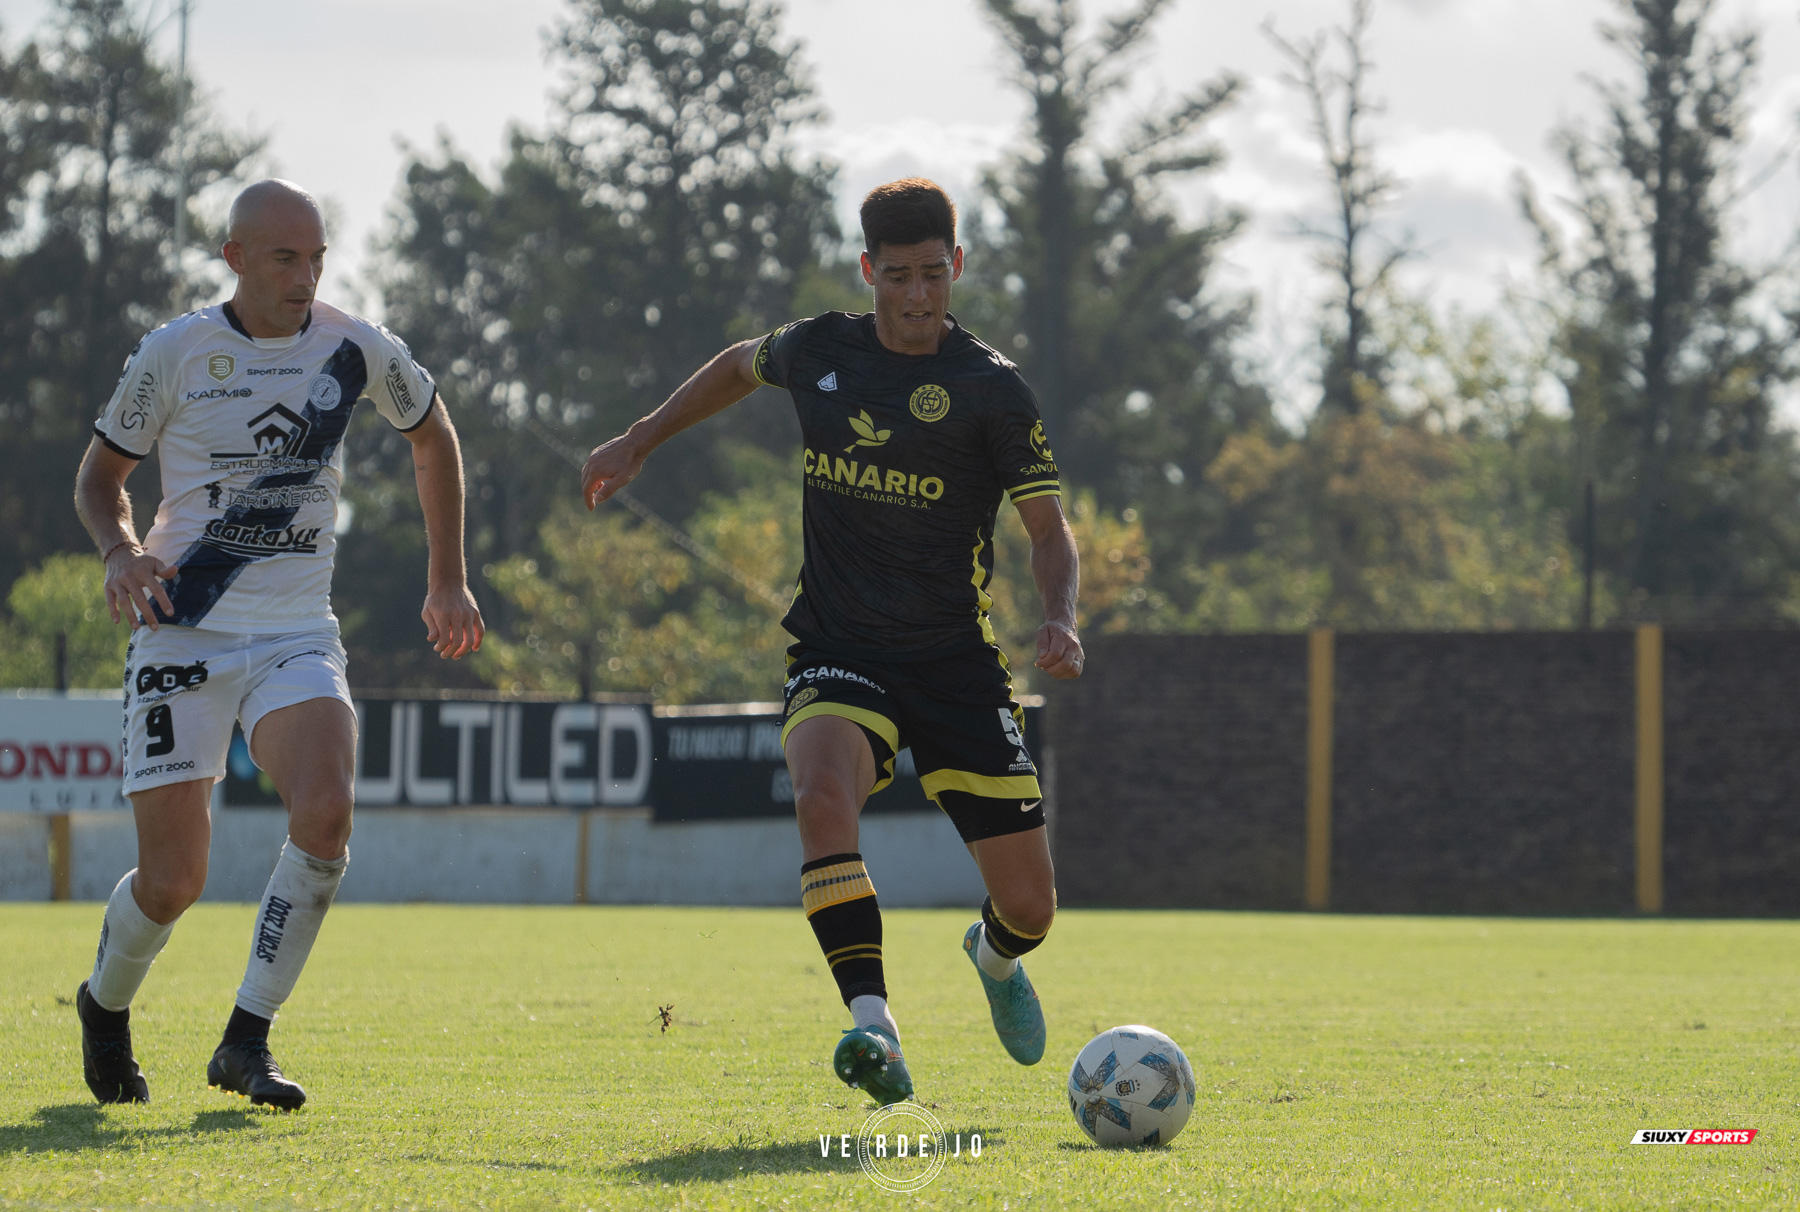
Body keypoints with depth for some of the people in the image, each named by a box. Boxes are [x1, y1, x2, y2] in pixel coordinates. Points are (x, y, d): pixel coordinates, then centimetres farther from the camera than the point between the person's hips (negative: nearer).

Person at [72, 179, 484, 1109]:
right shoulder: (172, 354, -5)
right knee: (172, 881, -7)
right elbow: (99, 475, 8)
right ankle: (106, 1005, 28)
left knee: (324, 815, -25)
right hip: (184, 634, -2)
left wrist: (449, 581, 20)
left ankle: (246, 1044, -12)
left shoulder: (357, 350, 1)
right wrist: (121, 551, -14)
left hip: (297, 638, 2)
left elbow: (432, 437, 20)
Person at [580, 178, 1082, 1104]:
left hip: (956, 662, -1)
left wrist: (1059, 618, -27)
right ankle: (873, 1028, -39)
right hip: (837, 653, 1)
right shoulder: (817, 351, 2)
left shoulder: (991, 390, -7)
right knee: (823, 794, -34)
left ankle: (995, 956, 41)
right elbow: (740, 368, 26)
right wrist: (639, 443, 28)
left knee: (1029, 904, 1)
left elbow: (1048, 527, -7)